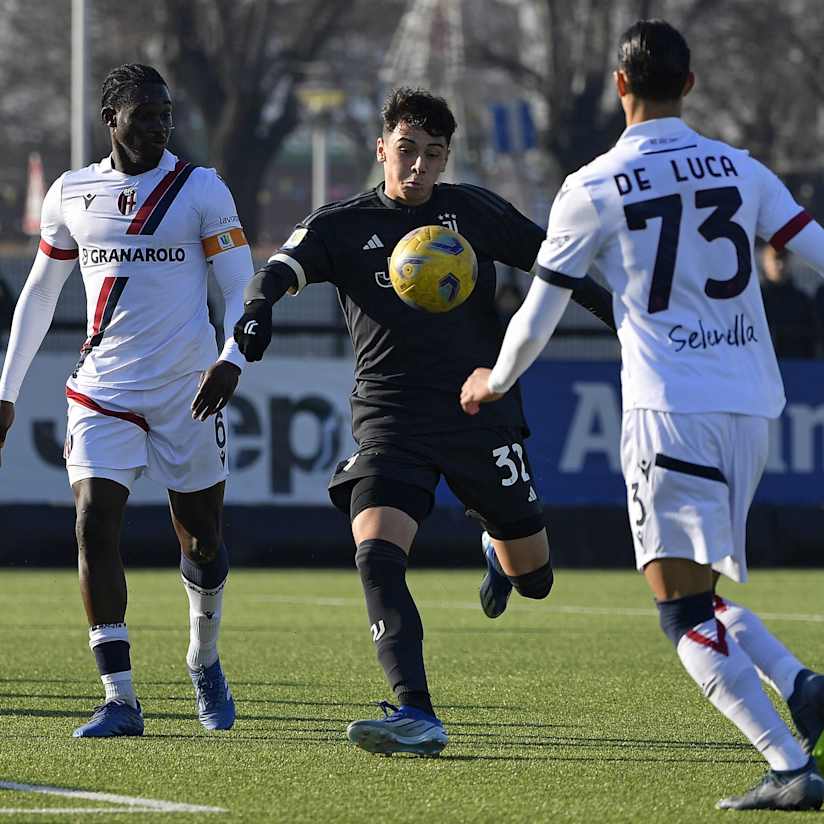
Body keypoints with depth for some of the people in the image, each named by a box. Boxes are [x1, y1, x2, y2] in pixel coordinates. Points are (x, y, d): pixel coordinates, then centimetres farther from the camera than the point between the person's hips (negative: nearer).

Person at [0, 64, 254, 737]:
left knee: (202, 539, 7)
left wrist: (232, 360, -23)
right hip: (103, 394, 1)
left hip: (189, 393, -1)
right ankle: (120, 700, -14)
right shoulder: (72, 195, 6)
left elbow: (244, 289, -4)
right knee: (94, 525, -15)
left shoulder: (201, 190, -2)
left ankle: (205, 660, 36)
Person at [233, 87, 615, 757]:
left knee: (531, 574, 10)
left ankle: (502, 549, 50)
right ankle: (416, 716, -27)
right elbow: (284, 267, -13)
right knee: (376, 555, -24)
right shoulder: (345, 225, 2)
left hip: (481, 411, 1)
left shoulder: (472, 211, 4)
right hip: (390, 420, -1)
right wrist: (261, 305, -36)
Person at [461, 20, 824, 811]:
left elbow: (537, 317, 5)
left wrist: (495, 383, 24)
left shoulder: (592, 190, -2)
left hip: (670, 410, -5)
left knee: (685, 612, -4)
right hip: (750, 406, 5)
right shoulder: (741, 171, 8)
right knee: (702, 594, 18)